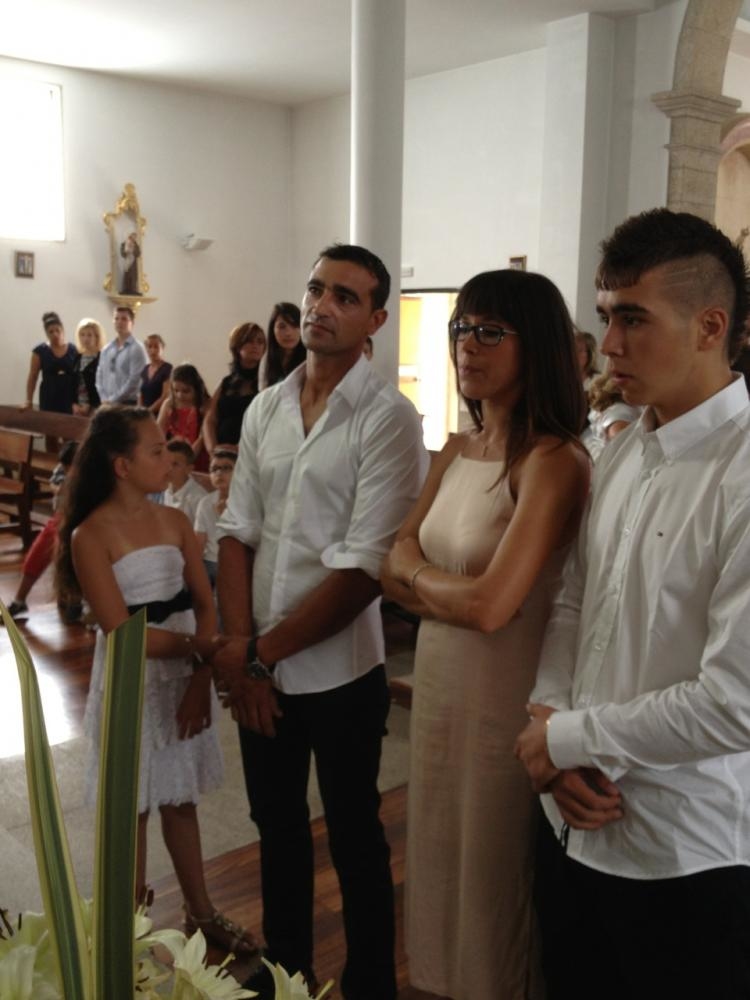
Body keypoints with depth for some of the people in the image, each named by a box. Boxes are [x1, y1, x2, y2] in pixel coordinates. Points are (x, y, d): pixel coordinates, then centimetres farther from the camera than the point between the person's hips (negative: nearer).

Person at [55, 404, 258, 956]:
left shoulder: (175, 521, 2)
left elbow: (205, 605, -1)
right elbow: (124, 634, -19)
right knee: (132, 807, 10)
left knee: (181, 798, 18)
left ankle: (201, 911, 33)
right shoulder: (90, 536, -15)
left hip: (186, 676, 5)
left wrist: (201, 678, -13)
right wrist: (202, 647, -15)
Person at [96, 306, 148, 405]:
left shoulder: (136, 349, -5)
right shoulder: (106, 349, 15)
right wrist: (104, 399, -1)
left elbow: (134, 380, -12)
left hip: (128, 404, -6)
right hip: (106, 403, 6)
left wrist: (113, 400, -12)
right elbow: (100, 375, 14)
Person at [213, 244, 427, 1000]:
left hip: (338, 671, -5)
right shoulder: (264, 408, 5)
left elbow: (365, 567, -19)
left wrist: (265, 653, -12)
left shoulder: (388, 417, -14)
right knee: (277, 824, 22)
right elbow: (237, 532, 4)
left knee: (352, 836, 13)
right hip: (258, 671, 5)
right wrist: (238, 647, -9)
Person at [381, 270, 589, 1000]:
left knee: (491, 878, 12)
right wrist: (451, 589, -14)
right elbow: (392, 565, 4)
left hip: (504, 699, -7)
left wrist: (418, 576, -8)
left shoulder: (552, 463, -19)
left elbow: (490, 605, -26)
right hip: (437, 683, 8)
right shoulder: (457, 452, 6)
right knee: (437, 859, 22)